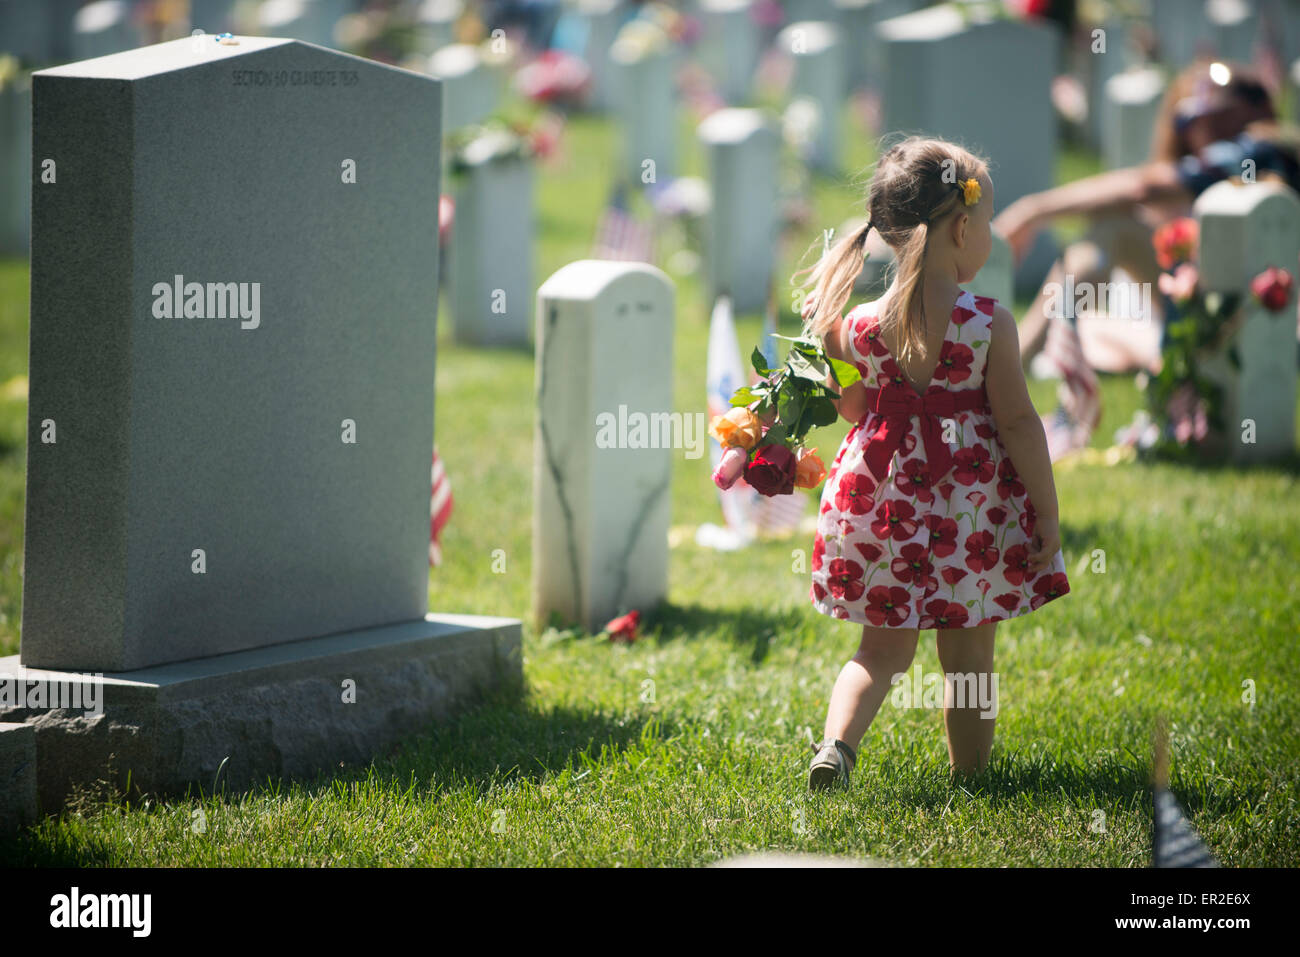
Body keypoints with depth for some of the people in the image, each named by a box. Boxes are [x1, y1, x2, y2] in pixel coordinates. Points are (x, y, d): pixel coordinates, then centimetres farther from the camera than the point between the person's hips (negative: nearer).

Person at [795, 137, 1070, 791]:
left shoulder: (859, 326, -7)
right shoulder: (989, 325, -14)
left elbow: (852, 410, 7)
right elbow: (1018, 423, -11)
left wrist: (828, 341, 19)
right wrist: (1047, 512, -3)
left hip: (881, 503, 2)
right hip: (971, 513, -2)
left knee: (884, 646, 14)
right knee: (969, 657, 13)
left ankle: (837, 740, -6)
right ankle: (970, 770, 22)